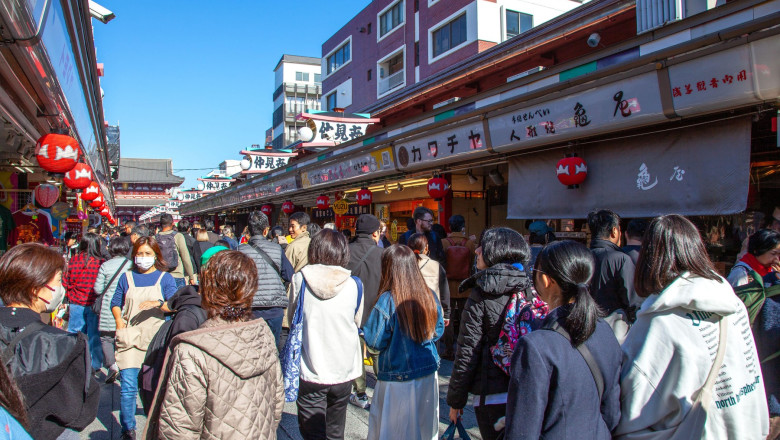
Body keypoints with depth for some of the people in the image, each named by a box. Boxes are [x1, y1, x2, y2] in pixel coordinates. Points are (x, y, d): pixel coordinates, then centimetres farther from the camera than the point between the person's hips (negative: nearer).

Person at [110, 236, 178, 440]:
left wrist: (158, 303, -23)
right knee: (128, 386, -6)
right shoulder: (126, 277, 9)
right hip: (130, 337, 1)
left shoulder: (165, 278, 3)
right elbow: (115, 303, 15)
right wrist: (118, 320, -2)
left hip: (155, 338, -1)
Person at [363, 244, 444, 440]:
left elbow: (374, 342, -12)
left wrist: (363, 328, 6)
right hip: (429, 374, 5)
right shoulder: (429, 295, -4)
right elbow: (438, 331, 9)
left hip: (398, 379, -5)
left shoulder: (387, 301, -19)